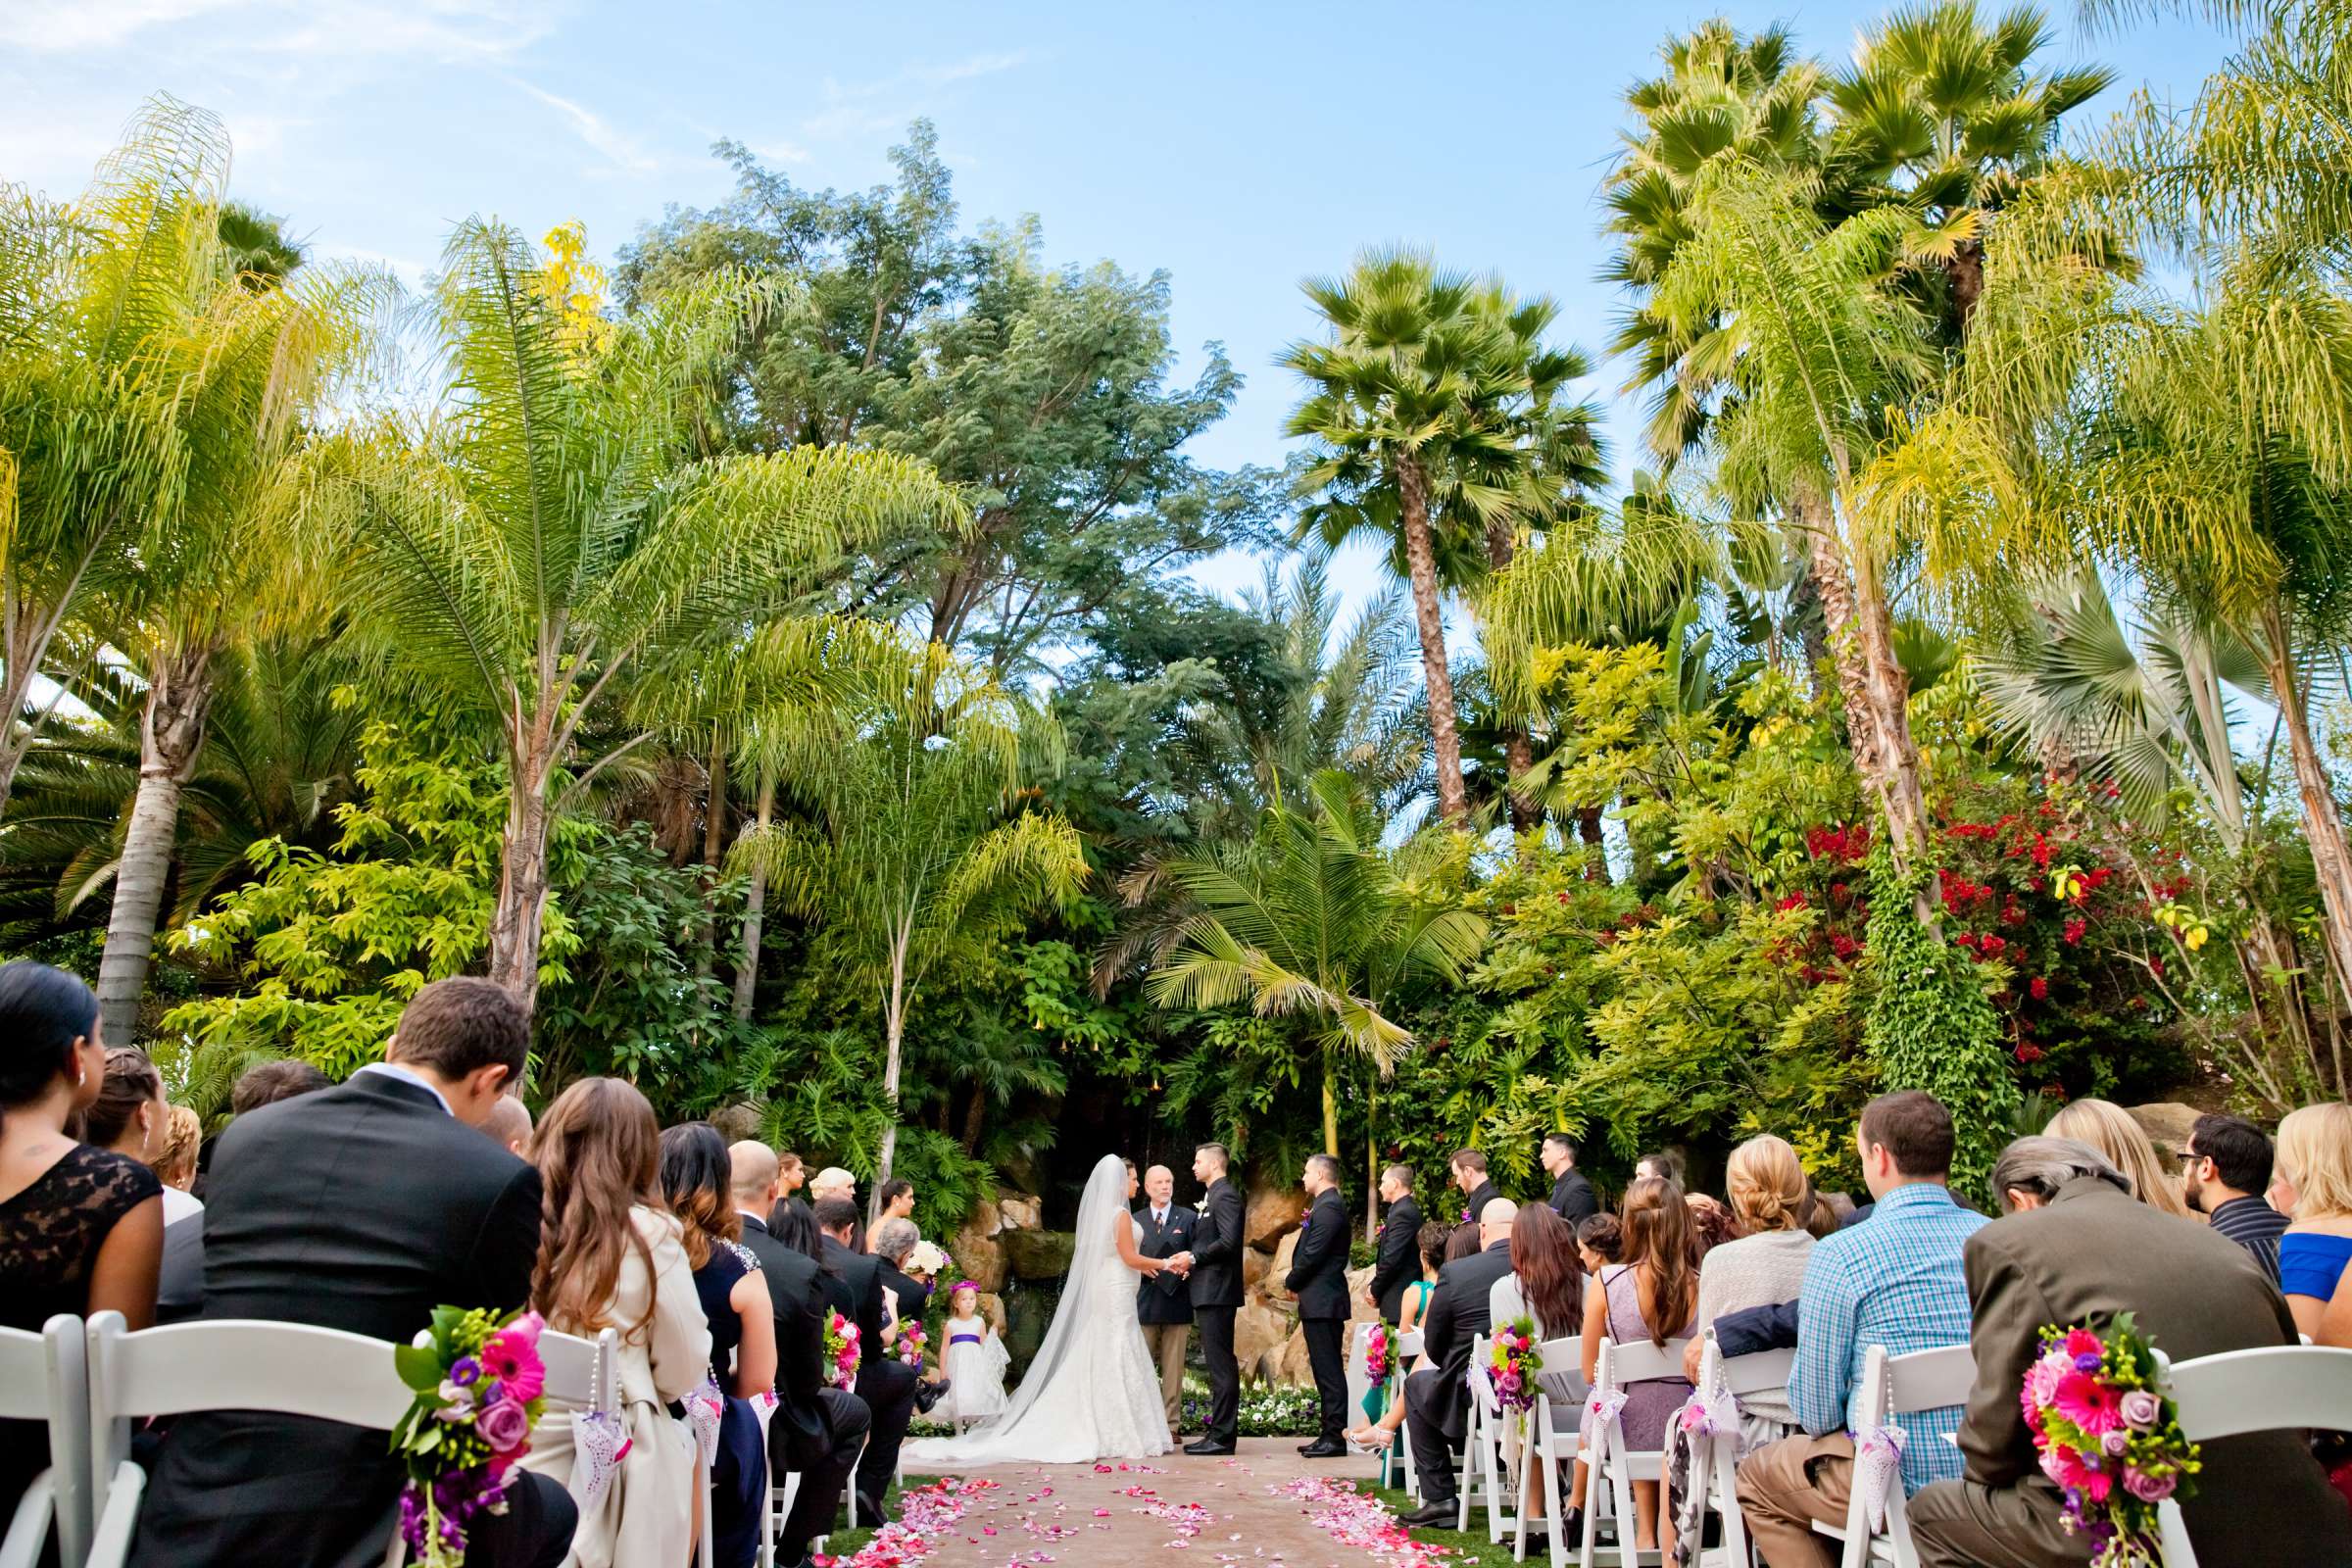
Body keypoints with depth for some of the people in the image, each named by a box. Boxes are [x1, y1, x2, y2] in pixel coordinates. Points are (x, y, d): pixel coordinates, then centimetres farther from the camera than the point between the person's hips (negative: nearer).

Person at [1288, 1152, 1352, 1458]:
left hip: (1321, 1301, -10)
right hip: (1322, 1300, 10)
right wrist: (1297, 1282, 8)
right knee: (1327, 1370, 12)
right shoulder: (1328, 1204, 17)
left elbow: (1313, 1253, -20)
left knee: (1329, 1371, -6)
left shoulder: (1328, 1207, -15)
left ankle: (1334, 1438, -3)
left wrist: (1291, 1282, -6)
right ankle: (1330, 1435, 17)